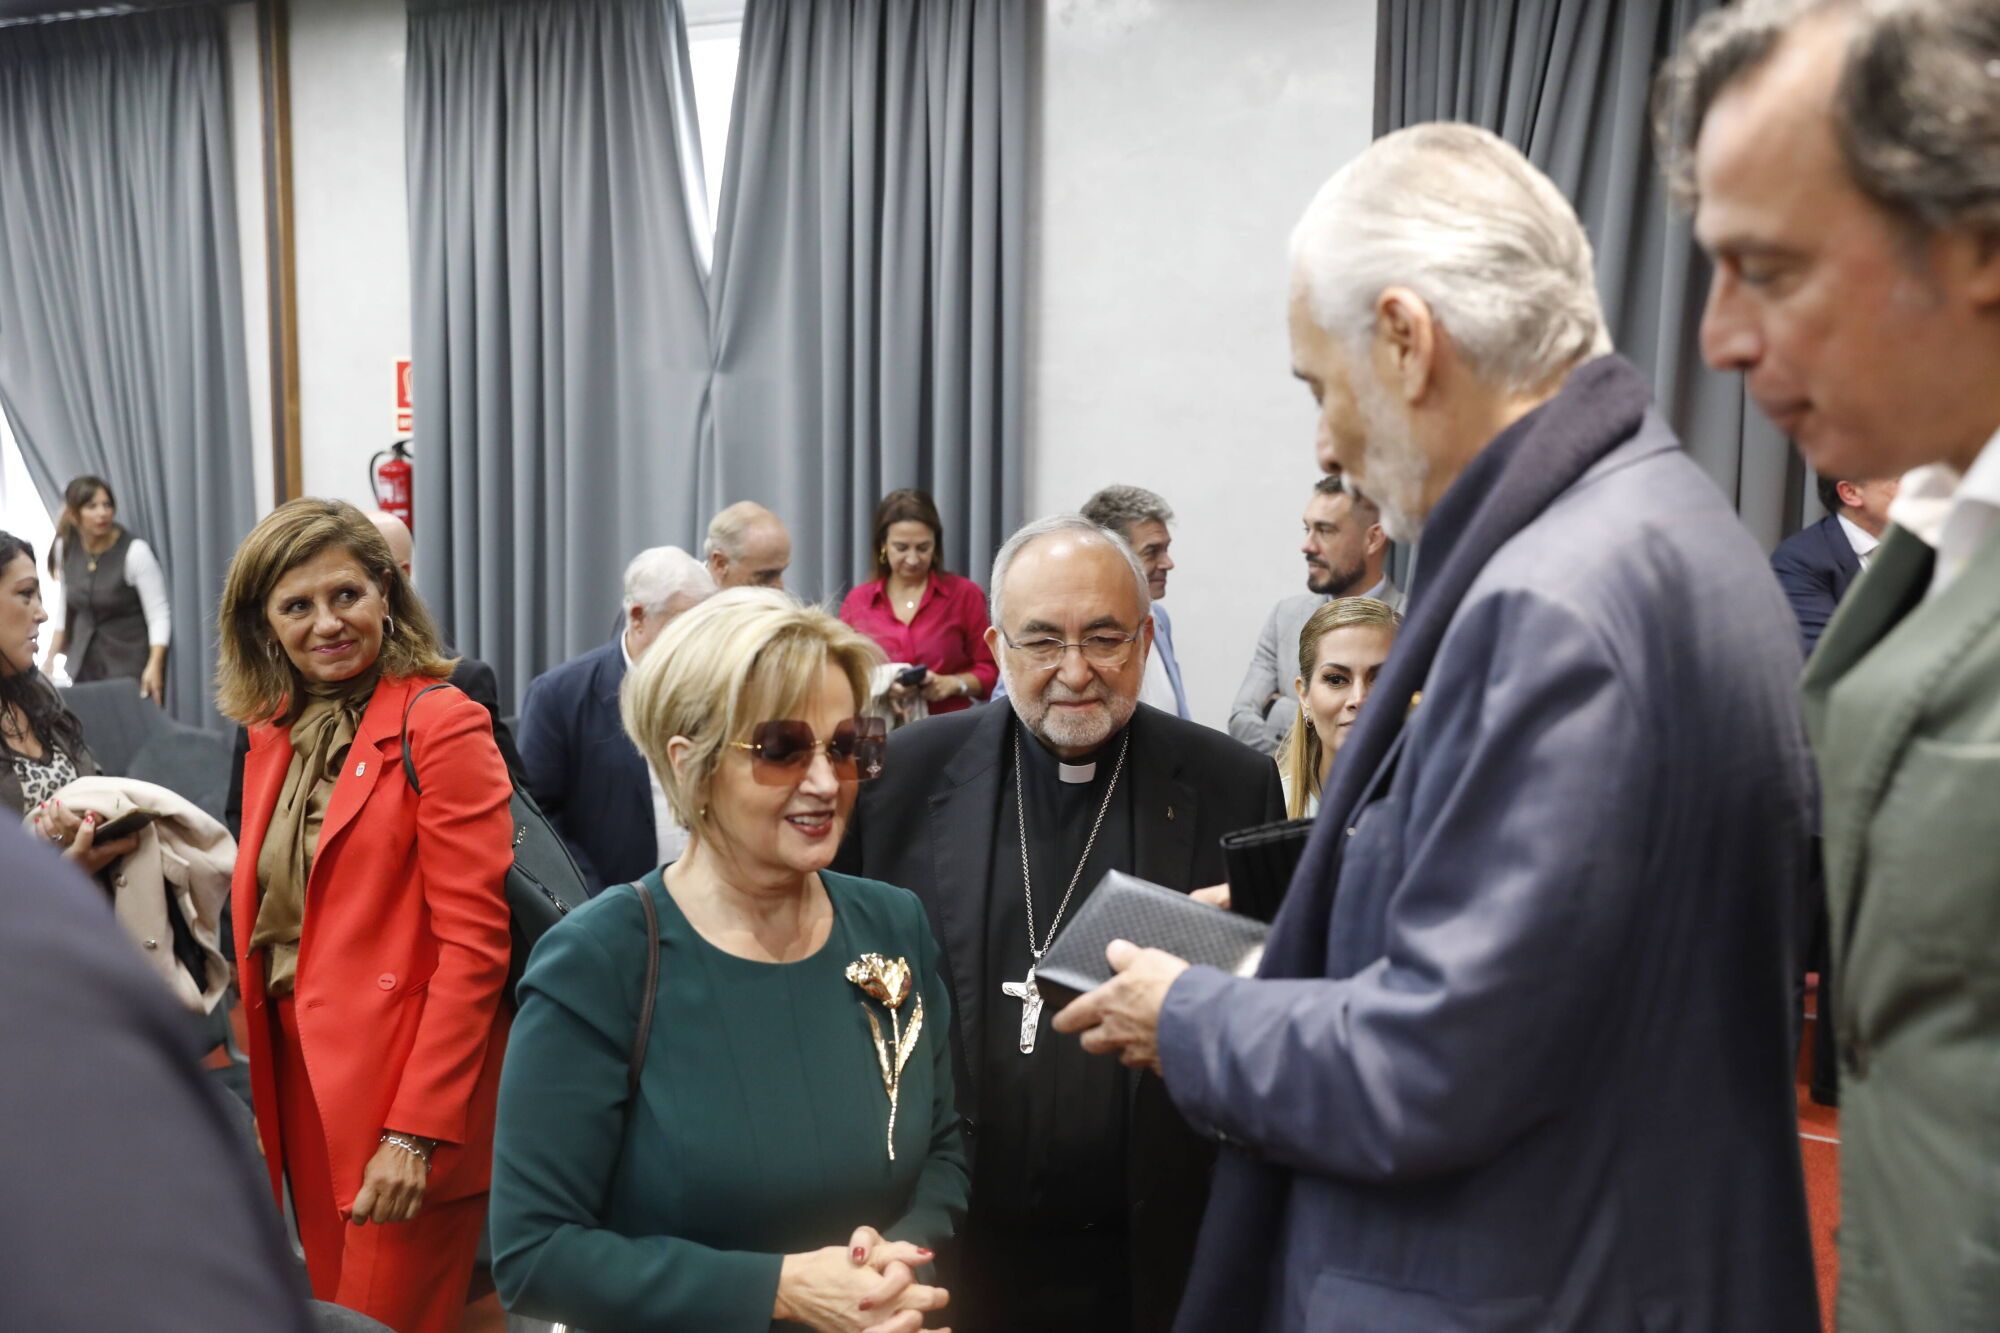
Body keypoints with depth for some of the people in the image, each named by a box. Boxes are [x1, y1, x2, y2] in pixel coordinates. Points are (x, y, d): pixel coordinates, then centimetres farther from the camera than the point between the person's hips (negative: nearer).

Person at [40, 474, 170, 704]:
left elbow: (159, 613, -17)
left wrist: (155, 665, -29)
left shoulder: (136, 551, -16)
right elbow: (65, 607, 14)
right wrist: (51, 659, 10)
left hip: (132, 662, -5)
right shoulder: (64, 547, 1)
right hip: (85, 661, 5)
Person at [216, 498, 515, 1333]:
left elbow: (473, 944, -16)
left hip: (407, 1103, -7)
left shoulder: (441, 724, -12)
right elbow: (262, 918, 14)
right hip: (301, 1083, 7)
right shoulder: (273, 732, 10)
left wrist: (418, 1129, -18)